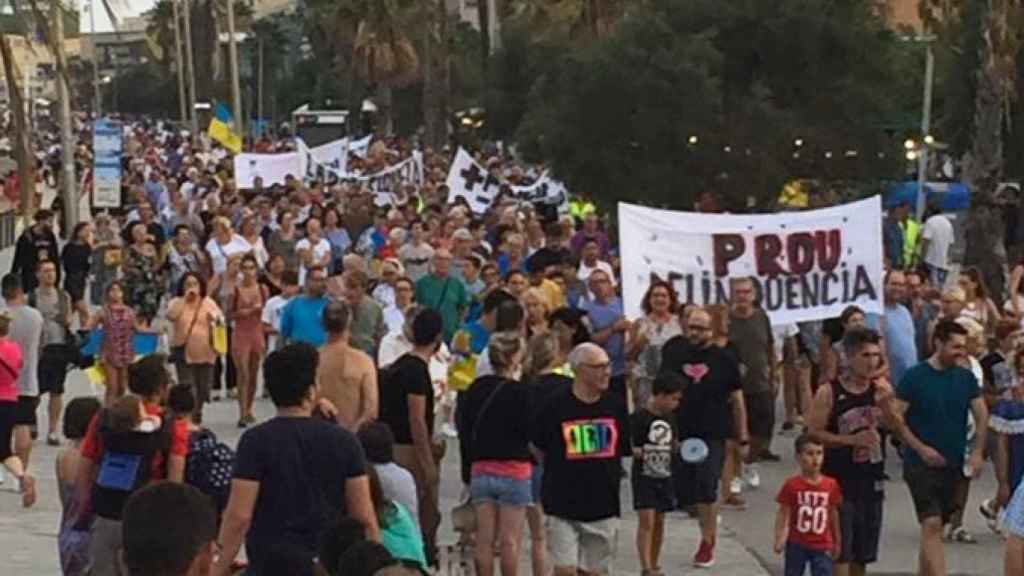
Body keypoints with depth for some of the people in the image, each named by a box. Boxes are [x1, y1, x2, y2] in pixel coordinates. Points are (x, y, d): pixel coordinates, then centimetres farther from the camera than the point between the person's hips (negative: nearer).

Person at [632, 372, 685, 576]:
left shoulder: (670, 417, 8)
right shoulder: (639, 417, -13)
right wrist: (637, 451, -30)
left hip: (664, 476, 6)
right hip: (643, 476, -6)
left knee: (659, 521, 12)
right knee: (646, 520, -12)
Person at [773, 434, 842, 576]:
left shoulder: (831, 485, -3)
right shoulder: (792, 485, -9)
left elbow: (834, 515, 7)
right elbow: (783, 514, -6)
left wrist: (837, 542, 12)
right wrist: (779, 539, -15)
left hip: (822, 547, 1)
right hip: (797, 544, -1)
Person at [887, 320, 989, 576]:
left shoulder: (966, 378, 4)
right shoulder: (914, 377, -9)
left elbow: (982, 415, 8)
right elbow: (895, 416, -9)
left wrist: (977, 452, -3)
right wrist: (920, 448, -15)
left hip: (953, 464, 5)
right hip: (921, 464, -5)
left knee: (934, 526, 13)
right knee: (932, 524, -14)